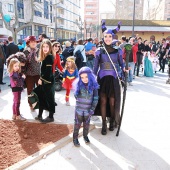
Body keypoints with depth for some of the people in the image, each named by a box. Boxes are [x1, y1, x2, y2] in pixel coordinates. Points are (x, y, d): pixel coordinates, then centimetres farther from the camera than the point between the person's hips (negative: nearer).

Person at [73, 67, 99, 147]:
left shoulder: (93, 86, -10)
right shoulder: (79, 85, -11)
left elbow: (95, 98, -7)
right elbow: (76, 96, -5)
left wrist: (92, 109, -9)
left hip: (88, 109, 1)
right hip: (79, 109, -1)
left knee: (86, 124, 17)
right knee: (77, 124, 9)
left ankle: (85, 136, 38)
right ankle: (75, 138, 24)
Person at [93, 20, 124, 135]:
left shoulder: (118, 51, 3)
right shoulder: (99, 51, 3)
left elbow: (121, 64, 8)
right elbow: (95, 67, 4)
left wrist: (124, 69, -12)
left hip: (113, 79, 0)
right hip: (102, 79, 0)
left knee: (112, 102, 1)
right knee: (103, 101, 3)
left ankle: (112, 121, 23)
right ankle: (104, 124, 14)